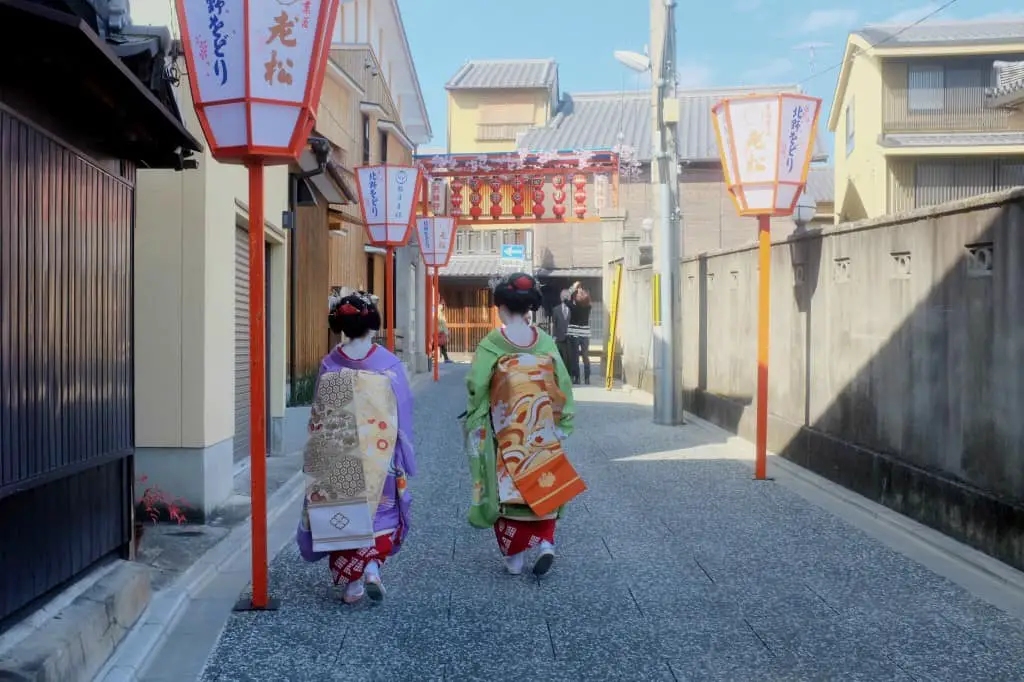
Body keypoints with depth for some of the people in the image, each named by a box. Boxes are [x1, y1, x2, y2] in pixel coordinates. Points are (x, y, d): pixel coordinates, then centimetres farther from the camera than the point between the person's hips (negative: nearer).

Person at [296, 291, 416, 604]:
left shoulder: (330, 364, -3)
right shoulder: (389, 363, -8)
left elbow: (318, 416, 2)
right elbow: (402, 415, -6)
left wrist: (316, 459, 11)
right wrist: (404, 460, 2)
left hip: (338, 458, 1)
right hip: (378, 455, -1)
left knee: (344, 514, 12)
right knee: (380, 511, 16)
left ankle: (352, 582, 15)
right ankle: (372, 566, -2)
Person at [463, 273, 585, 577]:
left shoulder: (492, 343, -10)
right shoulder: (545, 341, 0)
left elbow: (476, 384, -12)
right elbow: (563, 383, 1)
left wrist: (475, 415, 4)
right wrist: (561, 421, 11)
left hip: (505, 430, -2)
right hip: (542, 430, 2)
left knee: (507, 486, 9)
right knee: (543, 483, 16)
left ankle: (514, 556, 14)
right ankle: (545, 543, 2)